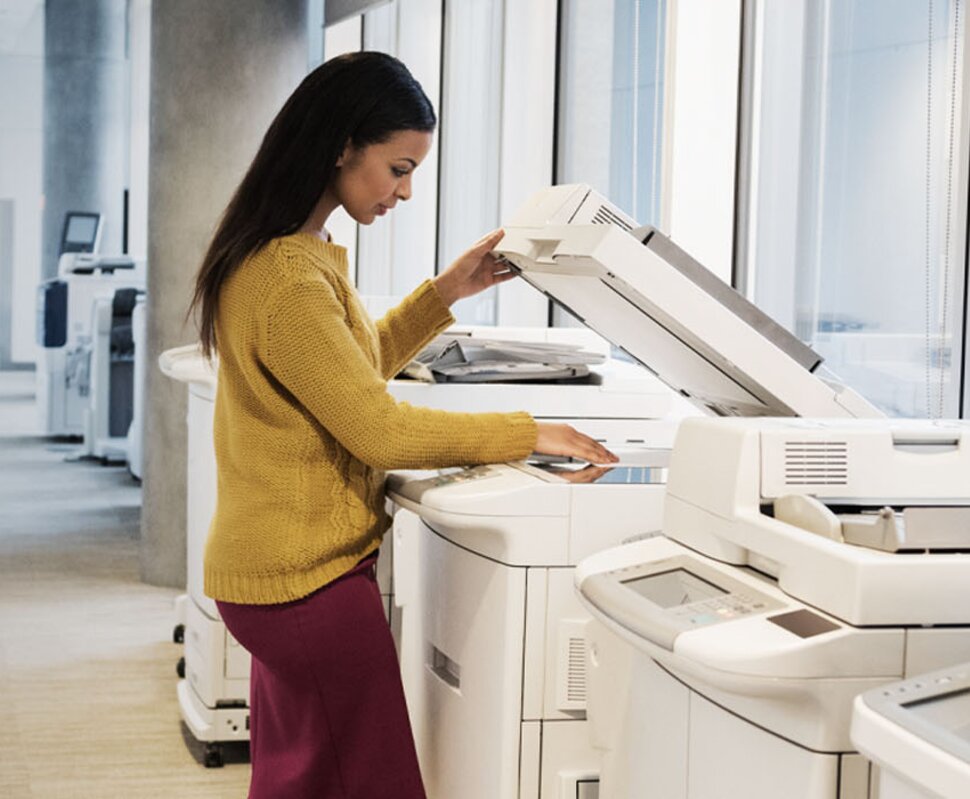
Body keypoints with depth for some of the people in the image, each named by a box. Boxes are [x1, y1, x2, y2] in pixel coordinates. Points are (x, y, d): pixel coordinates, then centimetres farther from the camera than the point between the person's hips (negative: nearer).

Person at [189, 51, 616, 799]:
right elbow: (379, 429, -22)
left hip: (281, 567, 10)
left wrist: (444, 295, 14)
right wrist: (529, 433, -15)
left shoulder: (287, 253, 10)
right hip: (310, 577, -10)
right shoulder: (288, 279, -23)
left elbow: (350, 371, 22)